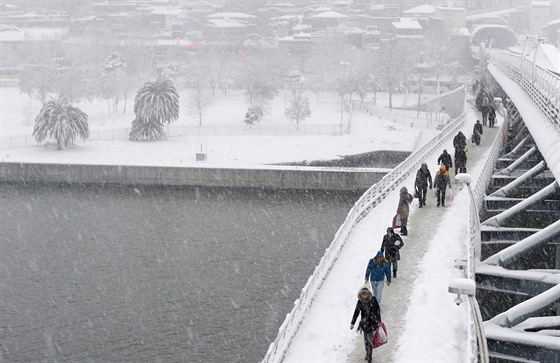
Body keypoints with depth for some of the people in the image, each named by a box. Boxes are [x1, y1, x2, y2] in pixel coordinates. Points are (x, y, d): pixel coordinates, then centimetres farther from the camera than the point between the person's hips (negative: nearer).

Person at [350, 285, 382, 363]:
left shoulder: (373, 300, -6)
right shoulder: (360, 302, -1)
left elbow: (378, 310, 0)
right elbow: (356, 312, 6)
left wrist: (379, 321, 1)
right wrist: (352, 323, 5)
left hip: (372, 322, -2)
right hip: (364, 322, 2)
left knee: (370, 339, -7)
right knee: (366, 339, 9)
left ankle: (369, 356, 1)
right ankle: (367, 353, 27)